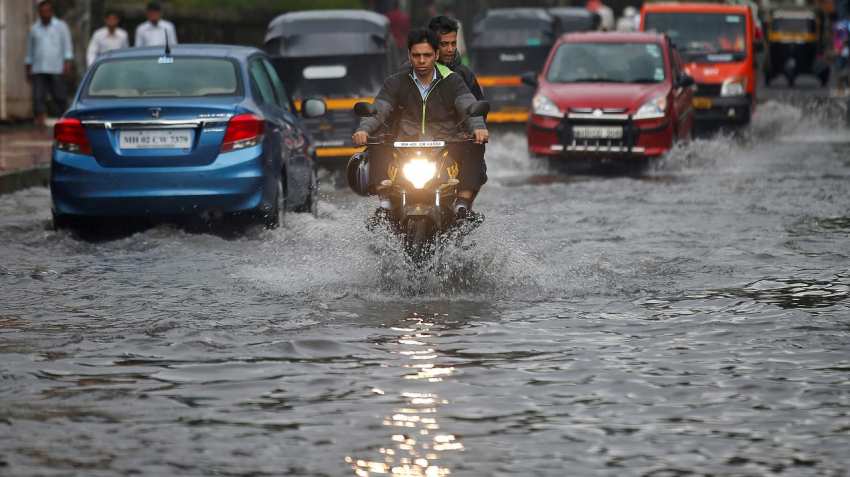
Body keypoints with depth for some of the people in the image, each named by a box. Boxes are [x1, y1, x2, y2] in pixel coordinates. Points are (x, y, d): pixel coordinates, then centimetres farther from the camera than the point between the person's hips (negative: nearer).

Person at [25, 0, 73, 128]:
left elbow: (67, 47, 1)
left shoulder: (61, 26, 6)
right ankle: (40, 120, -17)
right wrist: (28, 69, 16)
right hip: (38, 69, 2)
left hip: (56, 69, -2)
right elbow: (29, 51, 20)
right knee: (38, 96, -11)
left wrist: (67, 63, -11)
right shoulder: (34, 29, 14)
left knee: (60, 96, 0)